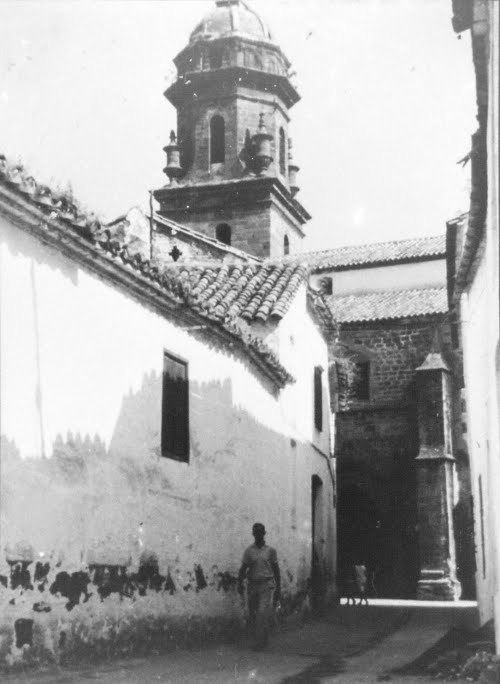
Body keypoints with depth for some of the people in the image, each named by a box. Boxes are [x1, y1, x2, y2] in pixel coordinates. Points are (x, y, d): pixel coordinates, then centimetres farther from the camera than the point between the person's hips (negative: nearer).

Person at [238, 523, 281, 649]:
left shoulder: (270, 550, 4)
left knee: (263, 613, -16)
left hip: (267, 585, -2)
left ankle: (260, 642, -12)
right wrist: (240, 583, -16)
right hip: (252, 585, 2)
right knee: (252, 615, 7)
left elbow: (276, 569, 9)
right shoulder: (249, 551, 5)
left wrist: (278, 588, 8)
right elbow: (243, 569, 0)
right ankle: (261, 639, 28)